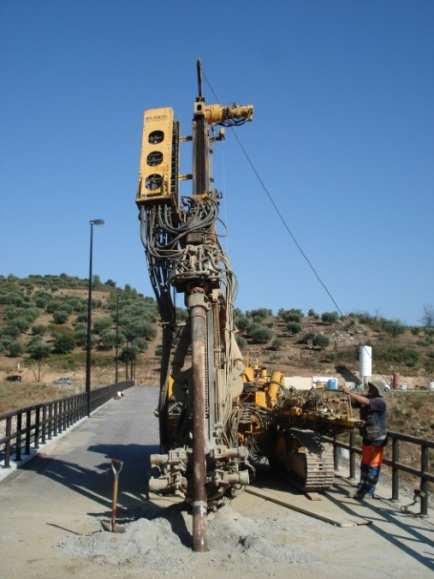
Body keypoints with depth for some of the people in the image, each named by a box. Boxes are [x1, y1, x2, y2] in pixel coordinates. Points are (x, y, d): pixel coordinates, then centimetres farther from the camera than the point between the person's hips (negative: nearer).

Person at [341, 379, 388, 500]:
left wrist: (350, 392, -30)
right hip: (367, 438, 8)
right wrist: (346, 393, -17)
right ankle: (362, 488, 24)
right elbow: (352, 402, 2)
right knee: (364, 464, 14)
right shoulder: (366, 398, 5)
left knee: (373, 466, -1)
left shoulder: (380, 402, -17)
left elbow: (365, 402, -31)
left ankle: (369, 491, 5)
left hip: (377, 440, -8)